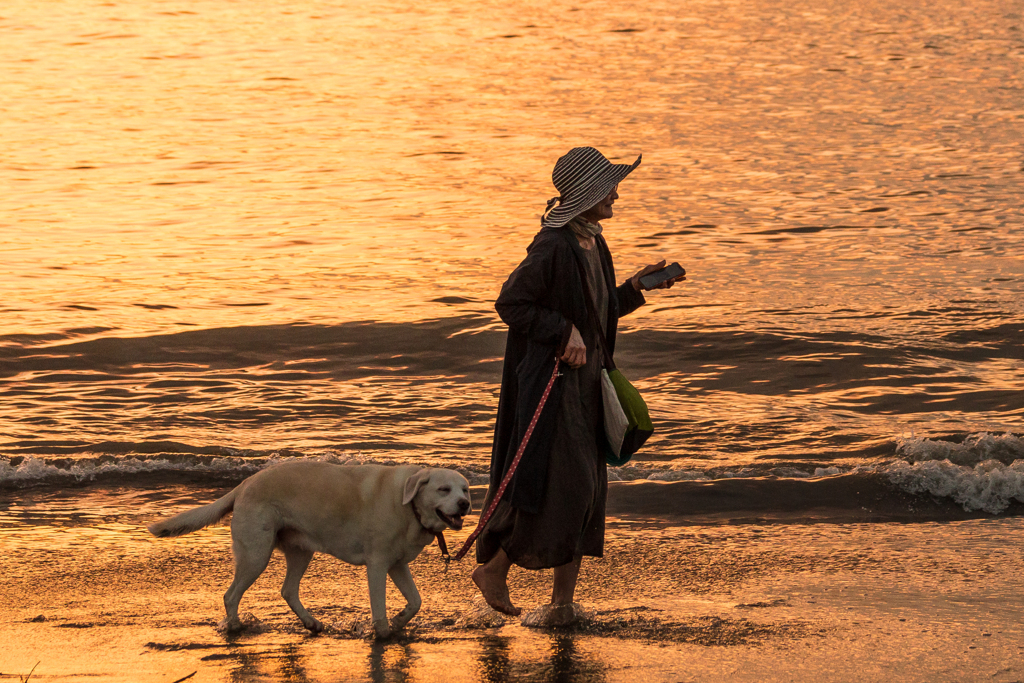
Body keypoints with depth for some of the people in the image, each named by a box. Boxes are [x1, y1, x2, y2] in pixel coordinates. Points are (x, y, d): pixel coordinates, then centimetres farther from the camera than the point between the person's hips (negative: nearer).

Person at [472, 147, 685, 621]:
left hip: (586, 384, 9)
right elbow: (510, 302, -18)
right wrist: (564, 332, -20)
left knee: (587, 491, 7)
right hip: (553, 385, -9)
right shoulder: (554, 247, -18)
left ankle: (564, 600, 11)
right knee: (563, 486, -9)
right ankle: (494, 569, 6)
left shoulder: (593, 244, 11)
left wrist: (636, 288, 11)